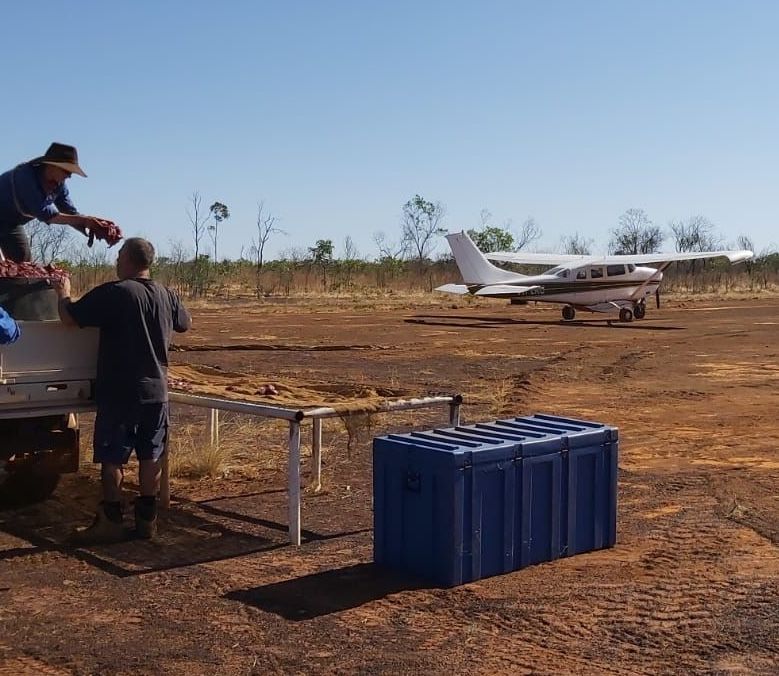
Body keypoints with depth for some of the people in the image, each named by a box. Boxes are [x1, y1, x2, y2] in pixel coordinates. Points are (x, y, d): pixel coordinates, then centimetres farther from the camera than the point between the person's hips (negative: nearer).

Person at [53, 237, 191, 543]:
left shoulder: (112, 293, -14)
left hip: (119, 392, -6)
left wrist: (64, 293, 8)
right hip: (156, 391, 6)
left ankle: (110, 522, 6)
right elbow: (185, 323, 23)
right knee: (150, 457, 10)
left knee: (112, 458, 2)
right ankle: (147, 519, 16)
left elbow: (69, 317, -11)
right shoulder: (166, 296, 5)